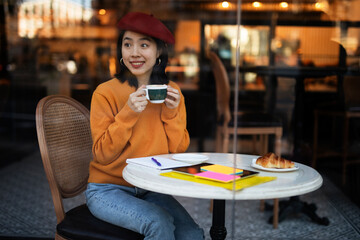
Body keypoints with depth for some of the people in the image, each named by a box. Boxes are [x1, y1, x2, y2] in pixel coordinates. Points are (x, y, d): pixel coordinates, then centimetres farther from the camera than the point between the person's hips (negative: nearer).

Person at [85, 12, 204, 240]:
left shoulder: (172, 91, 2)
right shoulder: (106, 92, -10)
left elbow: (178, 150, 1)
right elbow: (103, 155, -12)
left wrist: (172, 112, -14)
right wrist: (128, 113, -23)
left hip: (150, 190, 4)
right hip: (108, 189, -3)